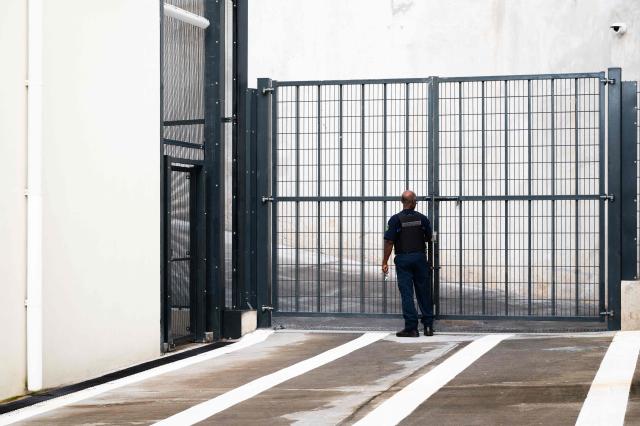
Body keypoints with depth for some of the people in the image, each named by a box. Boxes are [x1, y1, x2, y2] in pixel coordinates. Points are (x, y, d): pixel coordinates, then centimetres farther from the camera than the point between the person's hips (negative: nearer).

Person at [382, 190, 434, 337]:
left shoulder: (395, 219, -8)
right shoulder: (422, 218, 0)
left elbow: (389, 242, -11)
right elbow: (429, 238, 9)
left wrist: (385, 262, -5)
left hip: (403, 259, -2)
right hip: (420, 257, 2)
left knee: (406, 293, 0)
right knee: (424, 293, 10)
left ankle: (411, 328, -3)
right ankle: (428, 326, 13)